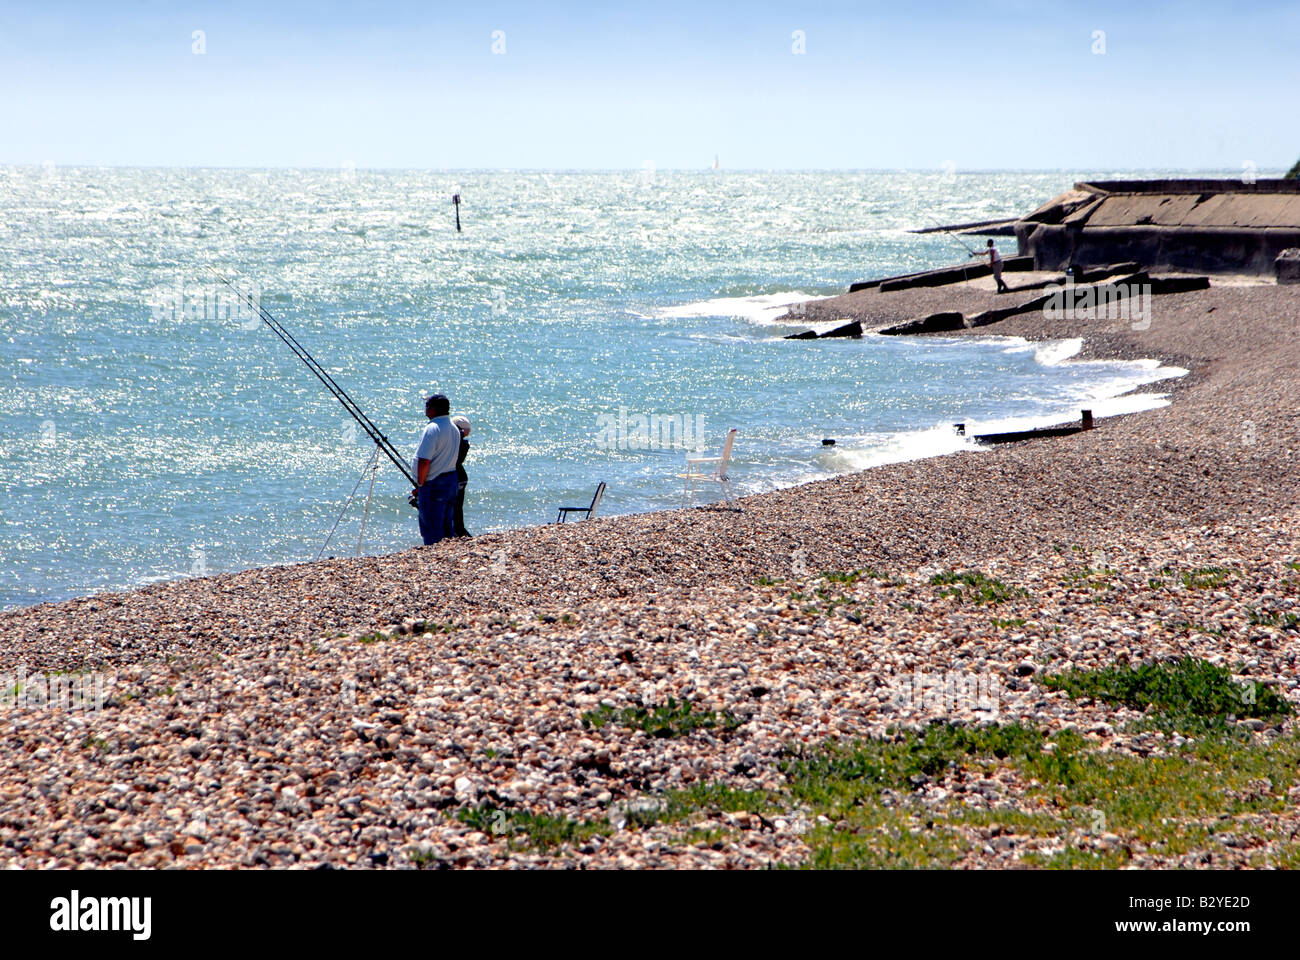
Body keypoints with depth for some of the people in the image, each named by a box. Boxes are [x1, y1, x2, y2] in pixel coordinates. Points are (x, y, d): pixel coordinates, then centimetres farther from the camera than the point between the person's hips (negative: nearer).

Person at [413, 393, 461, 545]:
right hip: (451, 480, 9)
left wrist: (420, 484, -10)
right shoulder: (454, 428, 11)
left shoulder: (432, 429, -18)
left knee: (432, 528, -4)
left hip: (433, 484, -9)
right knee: (447, 526, 15)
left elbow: (424, 461, -22)